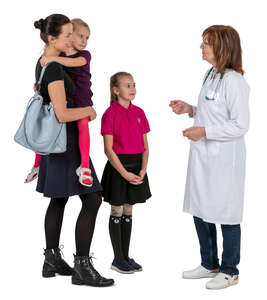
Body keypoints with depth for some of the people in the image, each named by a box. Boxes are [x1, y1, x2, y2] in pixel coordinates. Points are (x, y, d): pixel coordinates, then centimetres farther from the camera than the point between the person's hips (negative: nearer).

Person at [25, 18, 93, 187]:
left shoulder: (85, 55, -2)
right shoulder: (60, 55, 7)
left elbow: (74, 62, -25)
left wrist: (53, 58, -36)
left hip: (80, 100, -4)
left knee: (83, 125, -26)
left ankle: (84, 167, -24)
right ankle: (37, 164, 22)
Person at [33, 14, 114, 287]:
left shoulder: (42, 64, 10)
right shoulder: (54, 69, -21)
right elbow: (63, 114, -26)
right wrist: (89, 110, -9)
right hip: (66, 141, -10)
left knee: (58, 200, 15)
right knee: (92, 199, -7)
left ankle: (52, 260, 23)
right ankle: (82, 267, -3)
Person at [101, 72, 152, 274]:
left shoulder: (139, 112, 7)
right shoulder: (110, 114, -10)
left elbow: (145, 146, 8)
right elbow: (108, 149, -12)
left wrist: (142, 170, -6)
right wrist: (125, 173, -17)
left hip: (136, 166, 6)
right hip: (117, 166, -5)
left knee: (128, 212, 13)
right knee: (117, 213, 4)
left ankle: (126, 256, 23)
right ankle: (118, 259, 14)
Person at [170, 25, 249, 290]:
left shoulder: (234, 81, -17)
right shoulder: (211, 75, 10)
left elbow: (240, 125, -19)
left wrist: (204, 132, -22)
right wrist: (190, 109, 6)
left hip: (224, 159, -9)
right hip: (203, 156, 9)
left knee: (226, 214, 5)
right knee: (200, 211, 17)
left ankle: (229, 271, 21)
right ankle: (209, 264, 33)